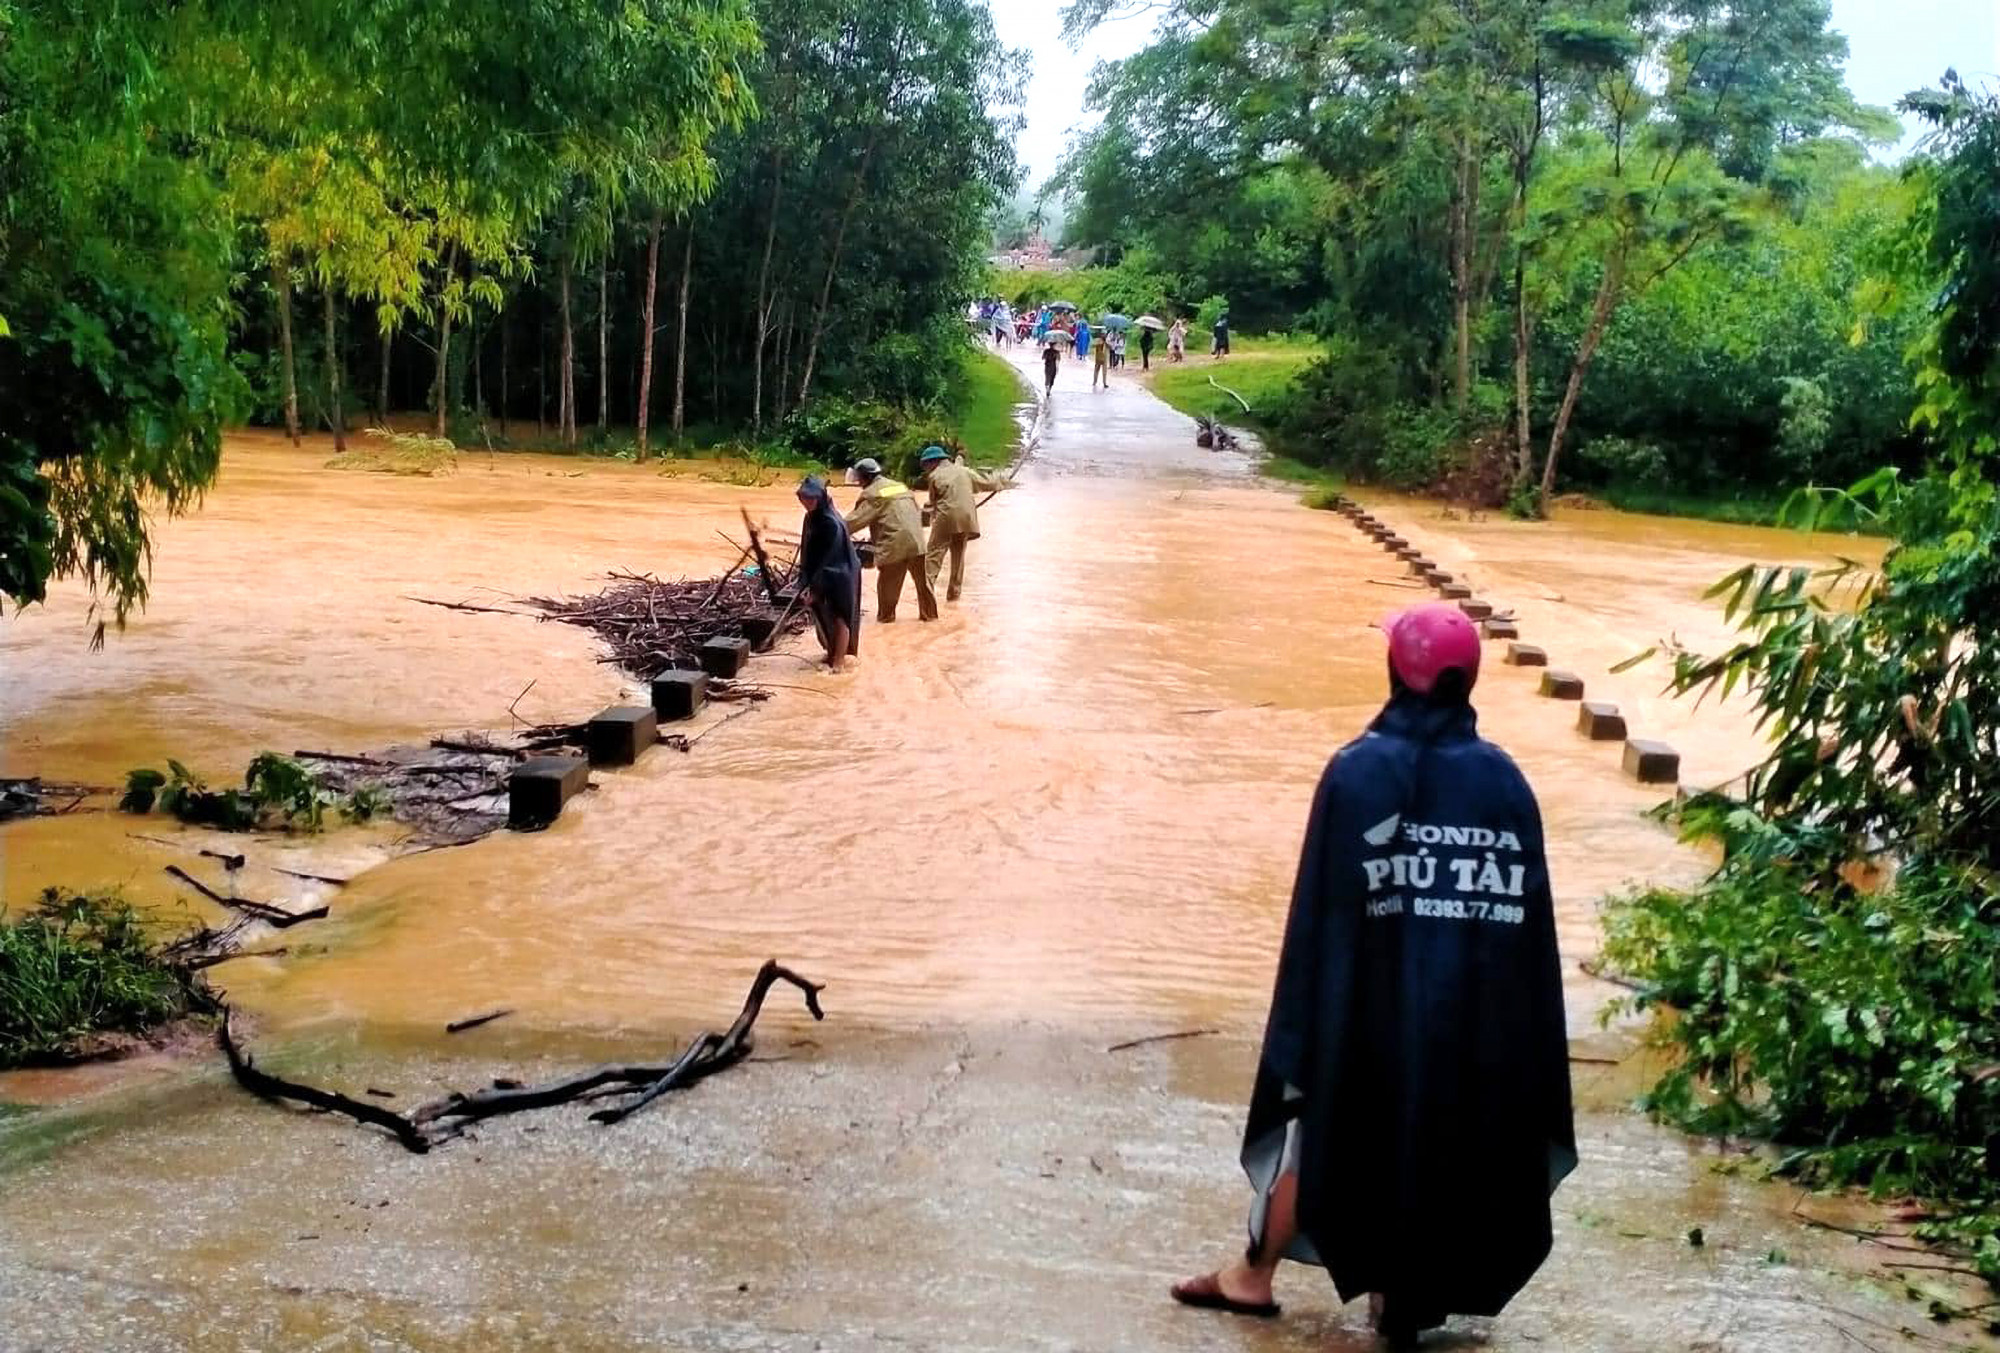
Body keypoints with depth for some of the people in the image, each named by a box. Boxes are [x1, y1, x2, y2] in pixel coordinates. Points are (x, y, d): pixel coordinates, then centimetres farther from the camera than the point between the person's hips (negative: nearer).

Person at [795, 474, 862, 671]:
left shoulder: (832, 523, -27)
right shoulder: (811, 518, -3)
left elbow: (827, 558, -25)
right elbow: (809, 551, 5)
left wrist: (814, 587, -24)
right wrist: (807, 582, 1)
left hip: (839, 575, -8)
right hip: (822, 575, 8)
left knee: (839, 617, 3)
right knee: (822, 615, 16)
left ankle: (839, 661, 11)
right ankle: (831, 653, 33)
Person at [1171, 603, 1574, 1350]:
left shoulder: (1358, 770, -12)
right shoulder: (1503, 780, -2)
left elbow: (1324, 904, -12)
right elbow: (1529, 911, 0)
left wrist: (1312, 1017, -5)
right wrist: (1517, 1028, 8)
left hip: (1370, 993, -2)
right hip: (1473, 1005, 2)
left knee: (1329, 1128, 12)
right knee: (1442, 1137, 15)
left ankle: (1255, 1275, 24)